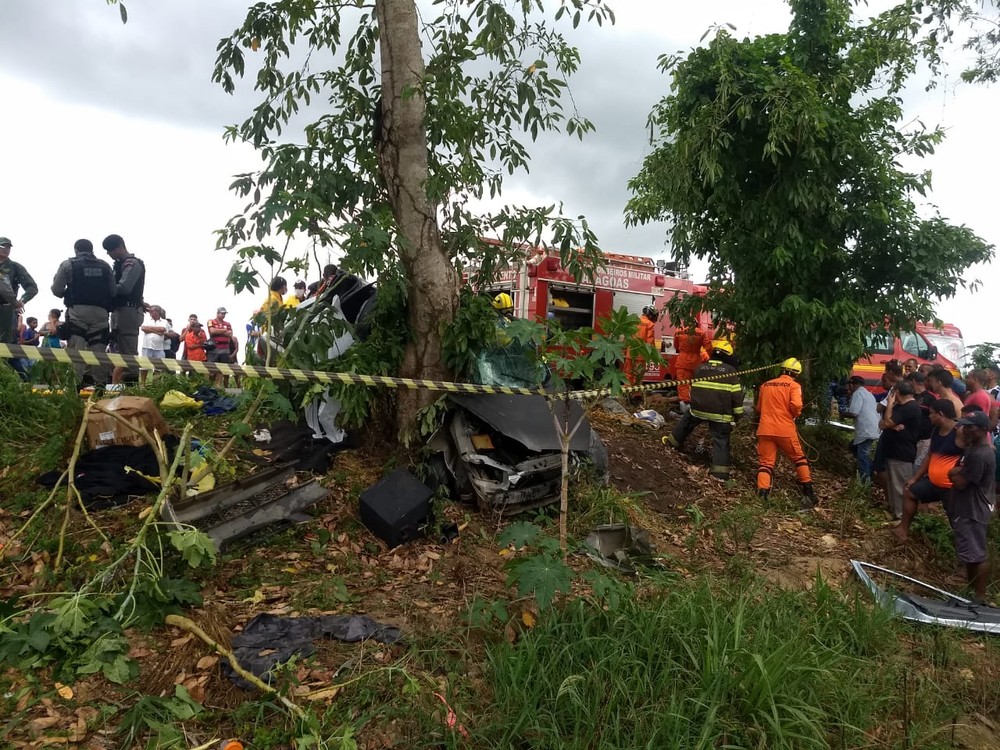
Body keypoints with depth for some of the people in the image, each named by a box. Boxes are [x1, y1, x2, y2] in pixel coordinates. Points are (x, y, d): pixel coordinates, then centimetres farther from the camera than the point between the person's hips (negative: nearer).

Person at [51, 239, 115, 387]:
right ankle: (100, 383, 2)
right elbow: (113, 292, 5)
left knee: (76, 349, -4)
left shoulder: (68, 265, 6)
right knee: (98, 349, 4)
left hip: (77, 311, -2)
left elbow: (56, 290, 5)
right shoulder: (105, 266, 12)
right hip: (100, 312, 2)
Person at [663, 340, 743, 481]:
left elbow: (693, 389, 19)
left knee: (687, 420, 32)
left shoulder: (700, 369, 7)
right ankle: (720, 470, -6)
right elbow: (736, 395, -4)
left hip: (699, 408, 3)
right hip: (720, 413, -3)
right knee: (721, 440, 0)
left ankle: (674, 441, 42)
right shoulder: (730, 371, -5)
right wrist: (738, 413, 6)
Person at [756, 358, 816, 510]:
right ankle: (809, 494, 17)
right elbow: (796, 405, -18)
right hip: (785, 430, -3)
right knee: (799, 459, 15)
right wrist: (796, 415, 2)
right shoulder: (794, 386, -1)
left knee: (766, 463, 5)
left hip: (765, 430, 3)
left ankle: (761, 496, -11)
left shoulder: (765, 385, 14)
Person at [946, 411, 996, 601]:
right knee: (969, 552, 21)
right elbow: (952, 473, 17)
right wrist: (958, 471, -3)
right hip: (965, 508, 11)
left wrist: (956, 473, -5)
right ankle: (971, 587, 34)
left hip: (973, 511, -11)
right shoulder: (972, 448, 9)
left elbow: (959, 482, -23)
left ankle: (980, 595, 10)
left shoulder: (980, 455, -25)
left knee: (977, 554, 0)